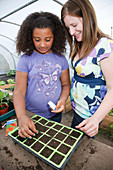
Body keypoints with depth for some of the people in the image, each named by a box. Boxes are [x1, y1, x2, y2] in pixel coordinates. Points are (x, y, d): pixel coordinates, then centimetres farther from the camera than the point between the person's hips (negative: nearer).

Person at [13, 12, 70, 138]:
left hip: (55, 114, 3)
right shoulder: (25, 59, -11)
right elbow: (19, 91, -15)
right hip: (32, 115, -2)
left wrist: (62, 99, -16)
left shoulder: (60, 58, -3)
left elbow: (66, 84, 3)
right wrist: (22, 116, -29)